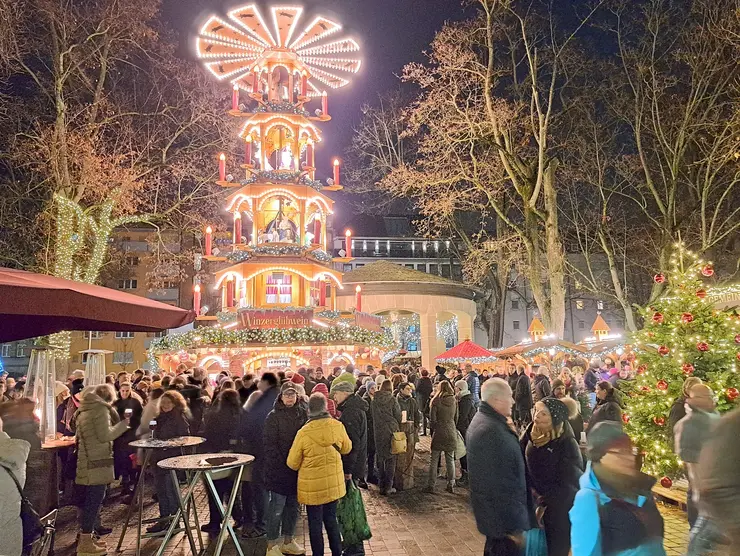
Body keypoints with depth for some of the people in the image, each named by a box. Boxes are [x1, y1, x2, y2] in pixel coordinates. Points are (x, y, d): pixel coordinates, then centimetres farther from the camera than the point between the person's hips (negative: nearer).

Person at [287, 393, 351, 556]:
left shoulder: (304, 433, -19)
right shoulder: (338, 426, -12)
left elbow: (292, 463, -8)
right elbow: (346, 448, 7)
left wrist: (303, 467, 13)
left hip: (312, 486, -3)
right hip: (334, 483, 3)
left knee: (315, 524, 12)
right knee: (331, 520, 20)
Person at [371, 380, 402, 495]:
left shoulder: (374, 400, 0)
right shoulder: (392, 400, -9)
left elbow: (373, 416, 7)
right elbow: (398, 416, -2)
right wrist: (398, 429, 14)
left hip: (378, 432, 3)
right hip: (391, 431, -3)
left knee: (380, 458, 12)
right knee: (390, 459, 4)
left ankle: (381, 485, 17)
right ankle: (388, 487, 4)